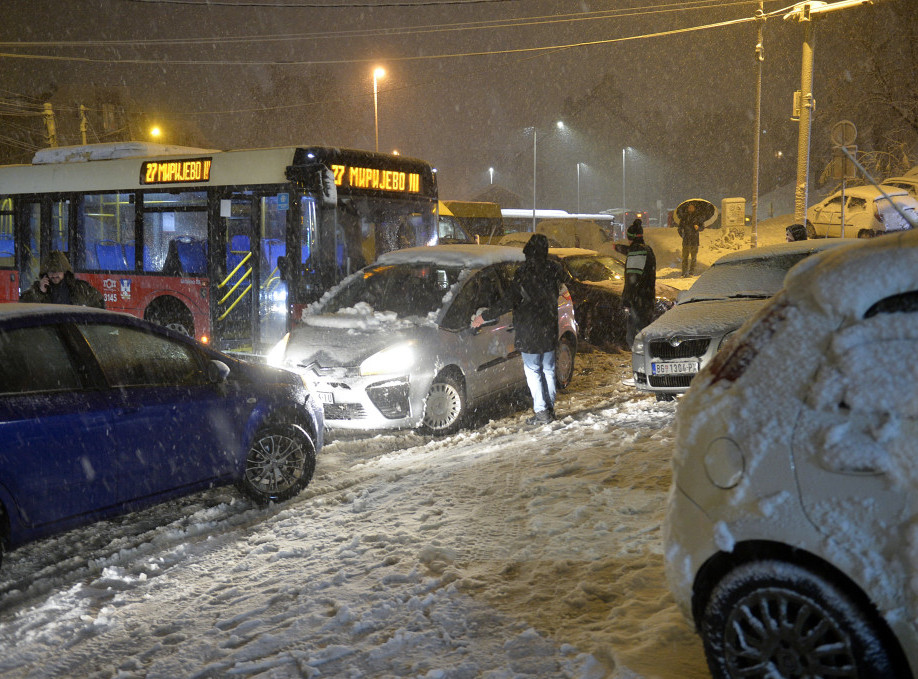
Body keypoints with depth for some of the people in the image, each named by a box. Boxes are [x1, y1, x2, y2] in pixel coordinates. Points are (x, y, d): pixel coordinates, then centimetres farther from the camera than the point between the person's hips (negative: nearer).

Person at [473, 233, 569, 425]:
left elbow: (509, 301, -20)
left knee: (533, 372, 2)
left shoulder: (524, 272, -17)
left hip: (529, 332, -5)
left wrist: (485, 316, -14)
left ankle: (541, 411, 1)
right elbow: (564, 279, 20)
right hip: (549, 330, 5)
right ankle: (550, 409, 20)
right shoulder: (554, 269, -2)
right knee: (548, 370, 15)